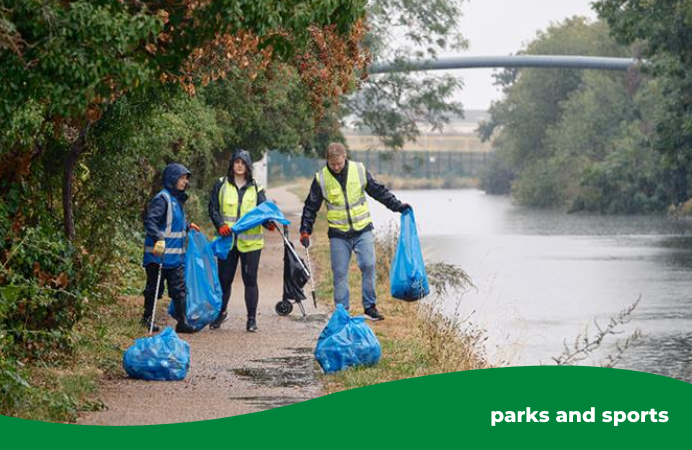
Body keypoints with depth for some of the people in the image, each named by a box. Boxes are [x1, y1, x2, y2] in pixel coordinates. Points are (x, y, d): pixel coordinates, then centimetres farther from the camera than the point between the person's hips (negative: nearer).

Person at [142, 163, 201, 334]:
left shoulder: (177, 199, 14)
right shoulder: (162, 199, -15)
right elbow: (150, 221, -26)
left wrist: (188, 226, 28)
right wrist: (159, 238, -35)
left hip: (176, 255, 8)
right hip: (160, 255, -8)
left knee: (179, 289, 5)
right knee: (154, 287, 4)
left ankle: (182, 322, 6)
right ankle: (147, 318, 18)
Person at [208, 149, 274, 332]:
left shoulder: (256, 188, 7)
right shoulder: (221, 184, 6)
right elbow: (213, 208, 3)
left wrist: (268, 223, -18)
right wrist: (220, 225, -14)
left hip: (250, 241, 0)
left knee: (250, 279, 0)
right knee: (224, 279, 8)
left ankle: (252, 318, 9)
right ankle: (221, 312, 29)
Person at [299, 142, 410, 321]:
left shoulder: (359, 170, -2)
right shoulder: (321, 179, -4)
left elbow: (378, 191, 9)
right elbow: (311, 206, 5)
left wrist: (398, 206, 7)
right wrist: (305, 231, 0)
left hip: (363, 230, 0)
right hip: (338, 235, 0)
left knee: (368, 266, -8)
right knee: (340, 273, 0)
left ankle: (370, 306, 2)